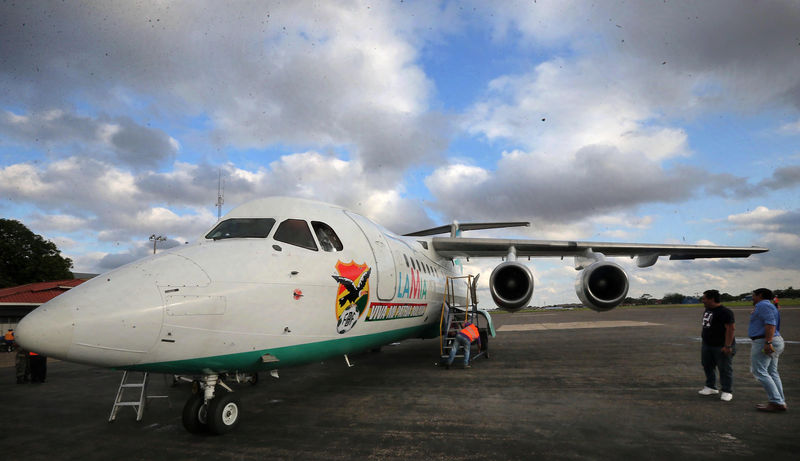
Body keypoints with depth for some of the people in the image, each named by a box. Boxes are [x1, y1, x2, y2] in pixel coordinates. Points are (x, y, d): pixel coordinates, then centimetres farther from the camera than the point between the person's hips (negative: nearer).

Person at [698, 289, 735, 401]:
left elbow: (731, 328, -20)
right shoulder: (707, 311, 12)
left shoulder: (724, 312, -16)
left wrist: (727, 346, -24)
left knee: (725, 369, 0)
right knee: (708, 367, 13)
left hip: (722, 346, -9)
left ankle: (727, 391, 9)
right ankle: (711, 387, 25)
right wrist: (704, 343, 20)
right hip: (707, 345, 9)